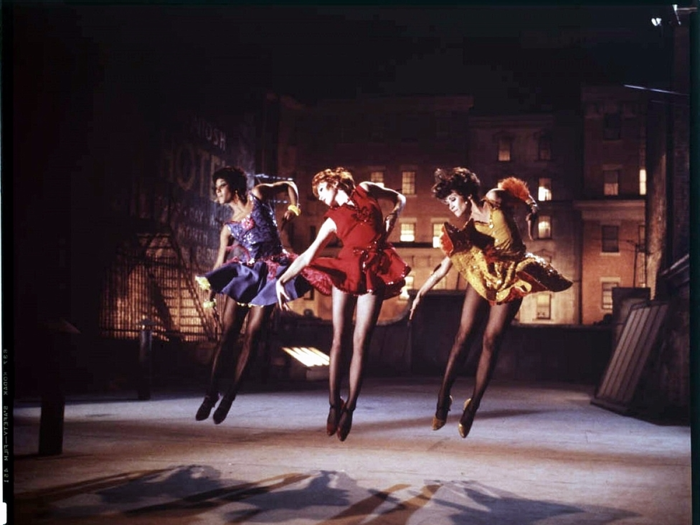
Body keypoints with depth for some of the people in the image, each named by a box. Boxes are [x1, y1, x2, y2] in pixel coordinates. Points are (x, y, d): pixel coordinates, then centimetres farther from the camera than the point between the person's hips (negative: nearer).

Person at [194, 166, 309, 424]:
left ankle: (230, 396, 0)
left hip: (270, 274, -3)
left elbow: (288, 185, 19)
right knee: (228, 334, -2)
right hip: (243, 273, 3)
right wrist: (210, 295, -1)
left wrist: (293, 209, 3)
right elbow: (220, 262, 7)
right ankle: (212, 392, 5)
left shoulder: (258, 195, 5)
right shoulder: (228, 227, 10)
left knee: (251, 336, -5)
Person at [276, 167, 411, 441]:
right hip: (346, 272, 2)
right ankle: (334, 403, 5)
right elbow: (308, 256, 5)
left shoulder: (365, 190, 13)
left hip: (373, 274, -2)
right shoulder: (332, 220, 12)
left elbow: (399, 198, 24)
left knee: (360, 342, -6)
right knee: (338, 339, -4)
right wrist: (283, 279, -7)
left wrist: (392, 217, 4)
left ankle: (349, 408, -2)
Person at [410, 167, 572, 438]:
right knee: (464, 335, -6)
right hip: (482, 277, 2)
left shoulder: (495, 200, -8)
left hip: (511, 281, -2)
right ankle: (443, 400, 0)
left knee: (491, 341, -5)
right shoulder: (465, 231, -2)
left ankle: (472, 407, 0)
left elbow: (520, 190, 10)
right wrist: (420, 294, -1)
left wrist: (533, 208, -4)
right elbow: (443, 267, 0)